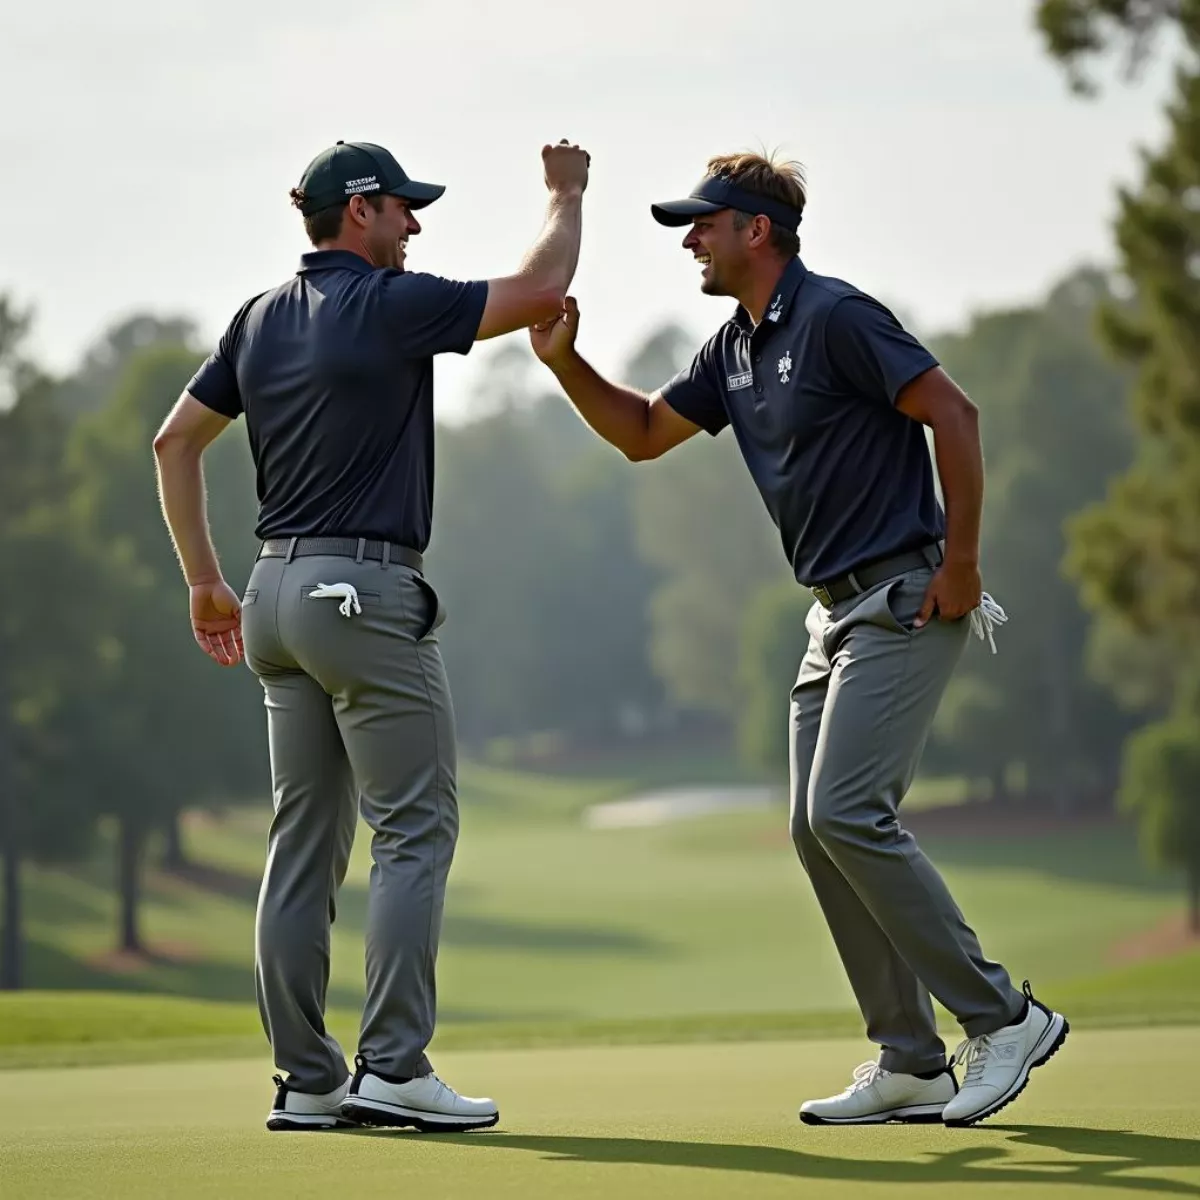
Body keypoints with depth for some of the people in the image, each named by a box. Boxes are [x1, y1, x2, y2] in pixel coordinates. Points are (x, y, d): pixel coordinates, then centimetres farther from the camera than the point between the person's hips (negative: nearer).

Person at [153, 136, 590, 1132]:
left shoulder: (262, 320, 12)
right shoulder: (388, 305, -10)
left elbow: (175, 441, 15)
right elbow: (539, 290, -9)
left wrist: (205, 582, 19)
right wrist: (567, 194, 8)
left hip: (278, 592, 8)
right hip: (366, 588, -8)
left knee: (307, 839, 9)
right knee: (416, 828, -5)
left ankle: (307, 1080, 9)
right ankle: (393, 1069, -10)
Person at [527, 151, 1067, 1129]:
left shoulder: (835, 316, -13)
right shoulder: (736, 349, 15)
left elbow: (953, 413, -16)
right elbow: (643, 433, 25)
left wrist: (962, 561, -17)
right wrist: (565, 362, 9)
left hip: (907, 599, -10)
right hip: (838, 610, 10)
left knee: (848, 813, -18)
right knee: (819, 829, 4)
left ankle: (1002, 1017, -10)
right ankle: (911, 1064, 7)